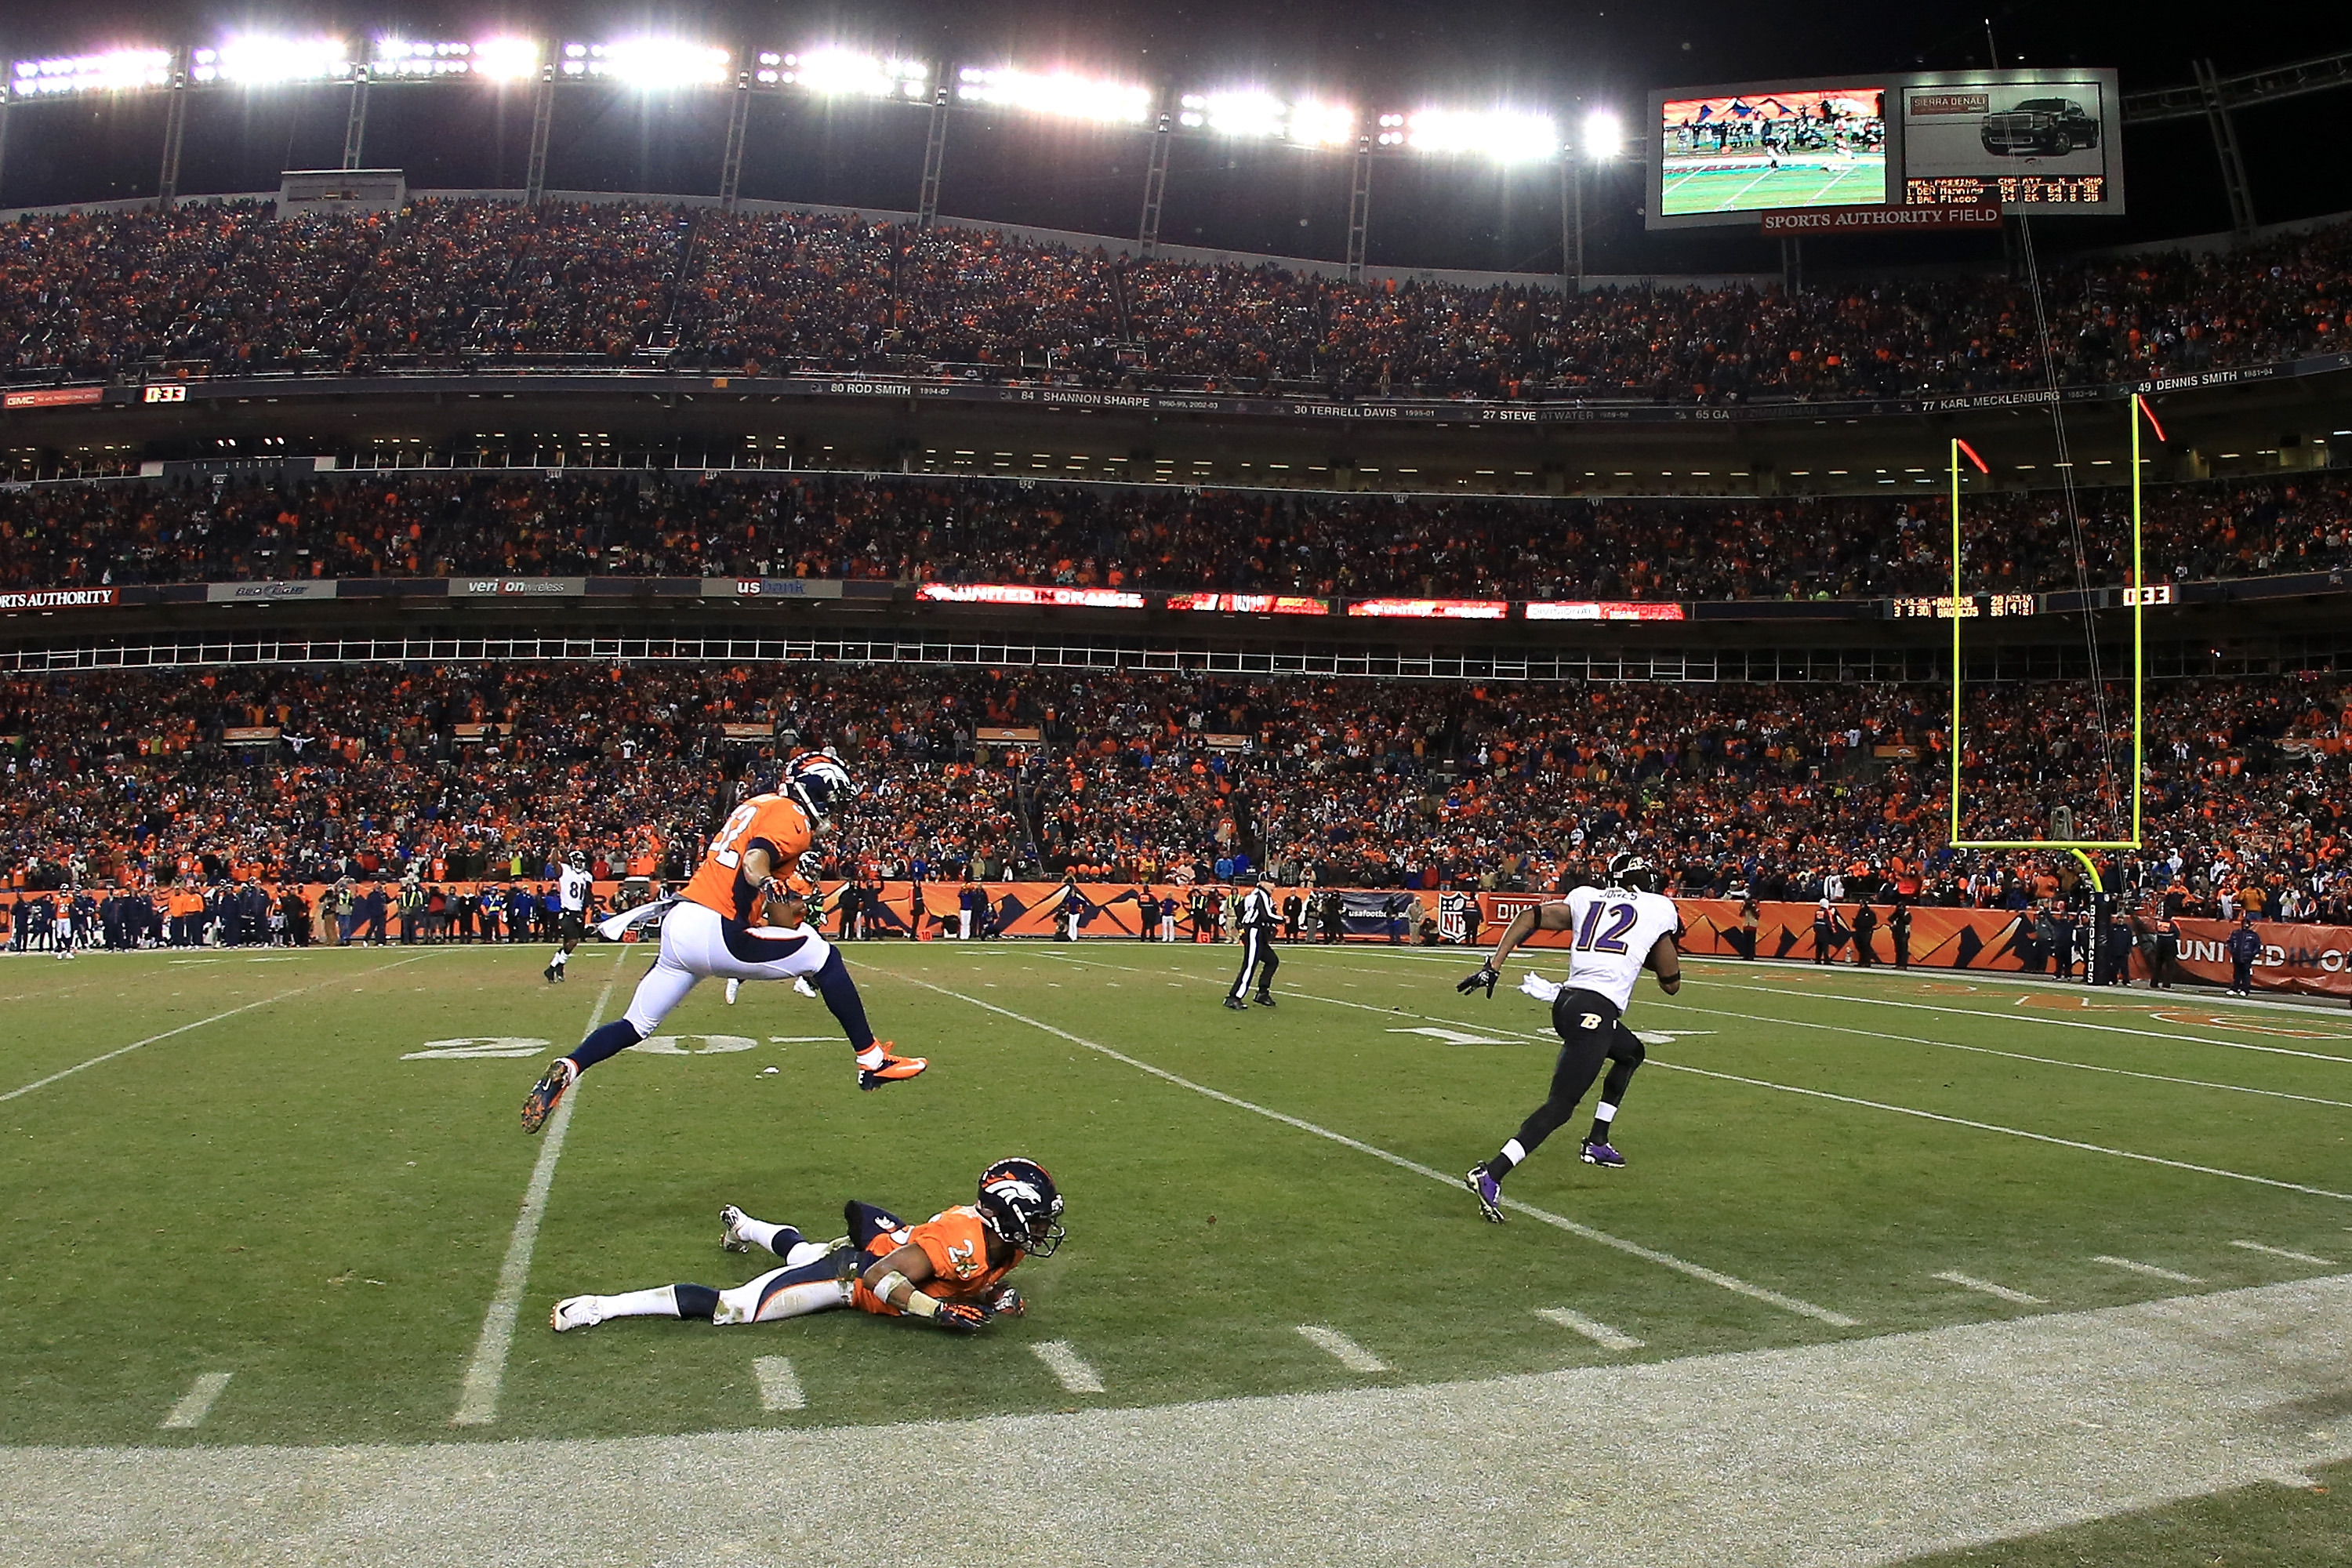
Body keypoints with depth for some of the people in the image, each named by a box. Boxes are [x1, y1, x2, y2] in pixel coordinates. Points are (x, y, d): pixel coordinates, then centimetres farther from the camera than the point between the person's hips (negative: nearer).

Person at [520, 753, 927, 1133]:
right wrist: (768, 886, -40)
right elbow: (755, 860, -24)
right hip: (714, 933, -9)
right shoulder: (793, 818, -5)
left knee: (635, 1026, 17)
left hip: (678, 927, 9)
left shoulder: (755, 805, 21)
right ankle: (872, 1060, 0)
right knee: (823, 956, -1)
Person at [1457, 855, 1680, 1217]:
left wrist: (1493, 967, 5)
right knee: (1560, 1106, -10)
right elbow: (1671, 983, 18)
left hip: (1567, 1001, 7)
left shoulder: (1586, 898, 20)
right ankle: (1490, 1174, -25)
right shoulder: (1661, 909, 11)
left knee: (1632, 1053, 34)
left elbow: (1529, 917, 7)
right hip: (1596, 1010, -7)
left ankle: (1597, 1143, 34)